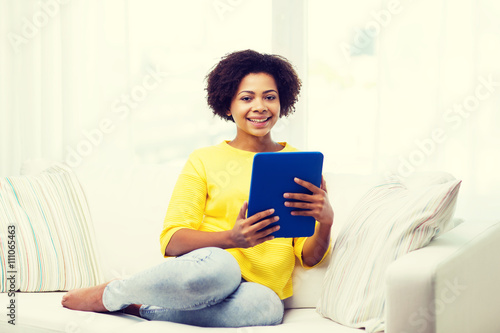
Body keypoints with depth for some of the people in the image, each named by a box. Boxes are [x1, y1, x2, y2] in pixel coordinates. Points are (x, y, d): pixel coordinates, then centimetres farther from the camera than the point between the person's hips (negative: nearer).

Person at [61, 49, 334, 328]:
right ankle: (111, 294, -13)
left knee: (264, 306, -38)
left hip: (261, 291, 2)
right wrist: (231, 238, -20)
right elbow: (172, 240, -1)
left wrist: (326, 222, -15)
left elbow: (309, 257, 9)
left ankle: (138, 307, -16)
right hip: (209, 270, -1)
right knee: (216, 264, -40)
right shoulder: (204, 160, 10)